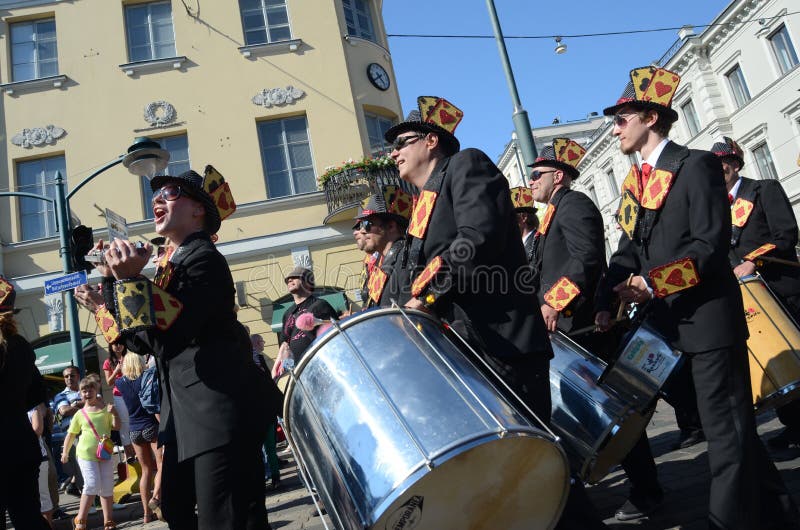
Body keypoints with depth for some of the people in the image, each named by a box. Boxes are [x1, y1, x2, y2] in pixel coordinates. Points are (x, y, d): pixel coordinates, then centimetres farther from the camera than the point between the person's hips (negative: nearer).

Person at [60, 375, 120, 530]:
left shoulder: (105, 409, 5)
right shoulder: (80, 414, 2)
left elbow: (116, 427, 3)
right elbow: (71, 434, 10)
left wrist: (114, 414, -13)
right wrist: (65, 452, 11)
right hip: (86, 454, -2)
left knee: (107, 488, 5)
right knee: (92, 485, -11)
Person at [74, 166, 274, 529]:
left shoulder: (204, 258, -10)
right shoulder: (172, 263, 17)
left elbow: (171, 336, -21)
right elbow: (148, 341, 19)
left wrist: (129, 280, -22)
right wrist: (104, 307, 19)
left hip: (218, 411, -10)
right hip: (183, 415, 10)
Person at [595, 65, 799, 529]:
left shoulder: (696, 165, -7)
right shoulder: (635, 182, 14)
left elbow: (712, 243, -17)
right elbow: (629, 251, 11)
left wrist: (654, 282, -24)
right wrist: (605, 301, -3)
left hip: (708, 318, -7)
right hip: (668, 322, 8)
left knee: (726, 429, 0)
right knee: (728, 424, 16)